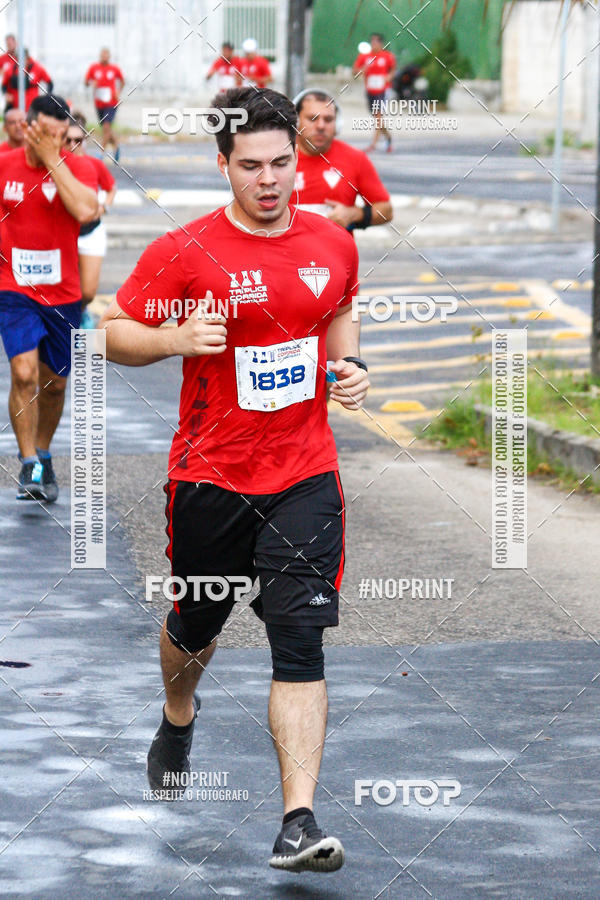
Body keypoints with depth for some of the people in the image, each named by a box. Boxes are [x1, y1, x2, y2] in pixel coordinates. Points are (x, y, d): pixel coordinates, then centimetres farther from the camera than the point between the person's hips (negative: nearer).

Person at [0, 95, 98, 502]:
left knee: (54, 384, 13)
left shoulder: (77, 168, -6)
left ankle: (43, 456, 35)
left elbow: (86, 211, -27)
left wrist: (53, 160, -23)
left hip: (63, 295, 1)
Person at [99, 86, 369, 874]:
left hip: (304, 476, 1)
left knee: (300, 646, -11)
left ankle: (298, 824, -13)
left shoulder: (333, 244, 2)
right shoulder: (184, 253, -10)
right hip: (210, 476, -1)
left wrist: (350, 364, 4)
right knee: (195, 628, 19)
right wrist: (175, 339, -21)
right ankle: (178, 720, 54)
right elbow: (113, 331, -3)